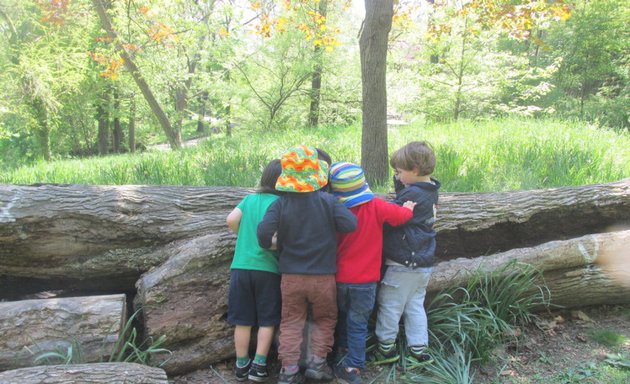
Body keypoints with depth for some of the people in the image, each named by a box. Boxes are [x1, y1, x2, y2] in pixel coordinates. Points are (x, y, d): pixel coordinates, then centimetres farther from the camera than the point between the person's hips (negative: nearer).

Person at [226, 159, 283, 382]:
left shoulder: (250, 199, 7)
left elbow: (231, 220, -4)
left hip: (241, 267, 4)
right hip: (268, 269, -3)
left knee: (242, 320, 11)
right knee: (267, 320, 11)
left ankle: (241, 365, 20)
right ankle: (259, 365, 12)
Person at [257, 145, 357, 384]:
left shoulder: (281, 204, -11)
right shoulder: (328, 201, -12)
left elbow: (264, 231, -20)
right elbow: (350, 224, -18)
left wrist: (268, 246, 2)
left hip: (291, 276, 1)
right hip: (323, 276, -1)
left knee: (291, 322, 15)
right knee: (325, 319, 21)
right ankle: (318, 362, 20)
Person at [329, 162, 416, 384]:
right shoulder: (375, 206, -13)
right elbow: (400, 215, -17)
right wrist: (407, 208, 3)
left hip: (340, 277, 2)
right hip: (365, 280, -2)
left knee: (342, 315, 26)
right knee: (358, 324, 5)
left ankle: (343, 348, 41)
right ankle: (352, 366, 6)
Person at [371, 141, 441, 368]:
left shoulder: (412, 194, -21)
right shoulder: (430, 191, 8)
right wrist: (400, 181, 0)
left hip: (404, 263, -9)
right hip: (423, 262, 9)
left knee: (389, 304, 6)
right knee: (415, 305, 16)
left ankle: (386, 348, 19)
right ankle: (419, 351, 21)